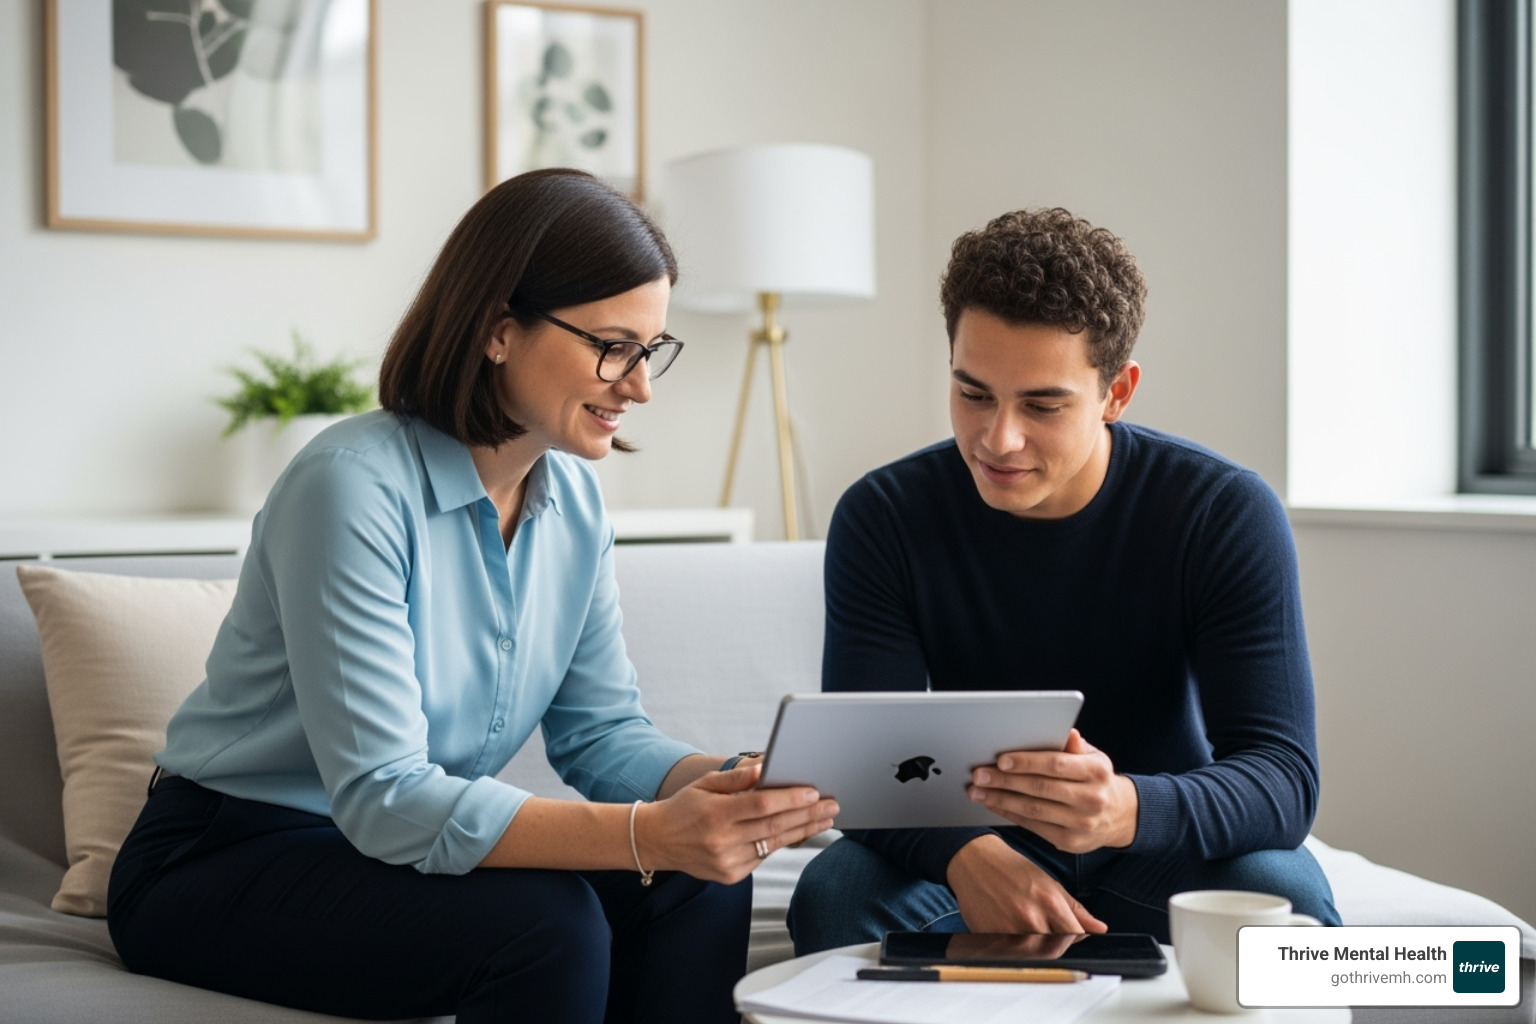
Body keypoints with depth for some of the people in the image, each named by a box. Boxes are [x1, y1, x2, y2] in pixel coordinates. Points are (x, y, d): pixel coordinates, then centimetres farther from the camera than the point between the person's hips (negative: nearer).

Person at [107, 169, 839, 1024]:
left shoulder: (574, 498, 1)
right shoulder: (355, 485, -24)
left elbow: (601, 731, 2)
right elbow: (381, 800, -30)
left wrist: (724, 783, -20)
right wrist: (649, 833, -39)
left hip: (408, 848, 7)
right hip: (225, 867, -6)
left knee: (701, 883, -16)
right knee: (542, 921, -31)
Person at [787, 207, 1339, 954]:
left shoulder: (1228, 514, -16)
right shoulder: (882, 519, -12)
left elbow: (1284, 778, -24)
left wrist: (1129, 809, -47)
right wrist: (968, 853, -43)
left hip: (1168, 850, 0)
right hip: (976, 858, 0)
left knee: (1282, 894, -32)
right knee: (835, 891, -30)